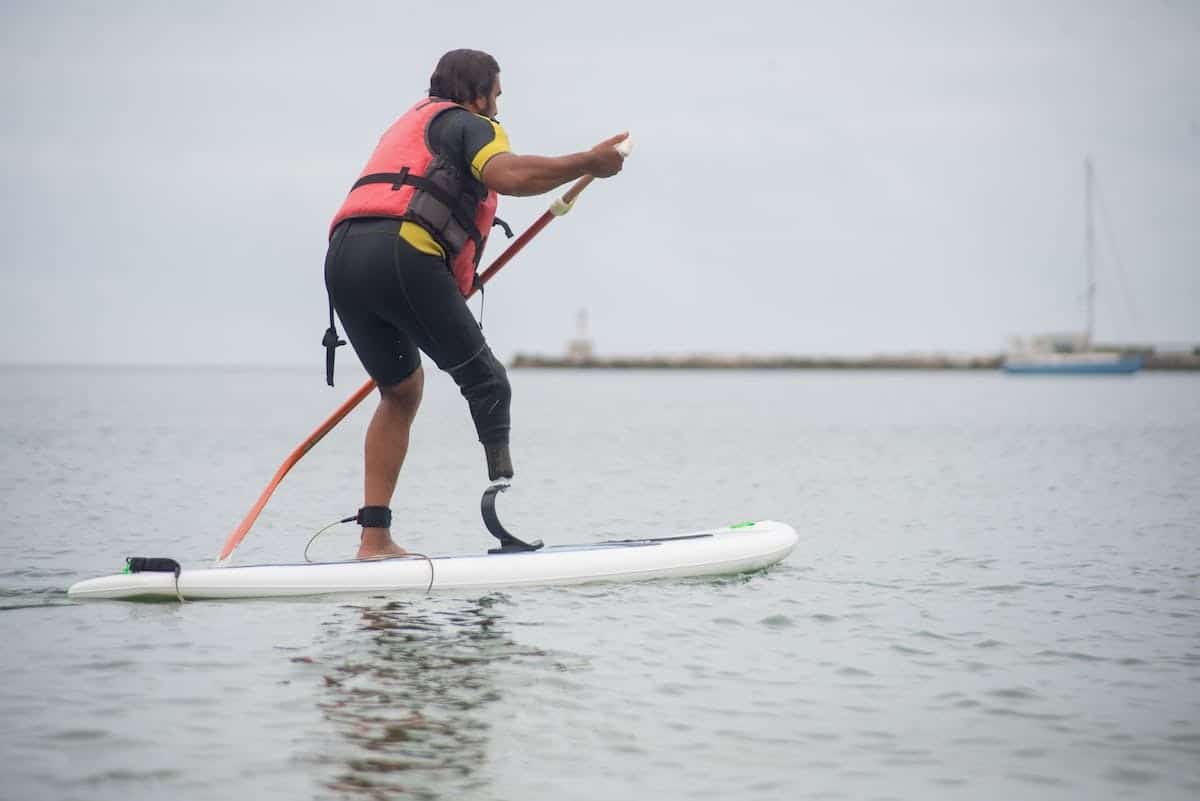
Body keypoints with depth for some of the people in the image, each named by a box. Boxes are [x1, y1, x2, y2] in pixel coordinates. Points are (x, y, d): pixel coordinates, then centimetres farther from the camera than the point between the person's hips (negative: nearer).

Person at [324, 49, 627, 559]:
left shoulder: (408, 124, 37)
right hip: (400, 253, -8)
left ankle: (374, 537, 13)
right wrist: (588, 163, -5)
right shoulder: (467, 124, 11)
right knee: (485, 382, 0)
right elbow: (508, 174, -12)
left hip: (342, 257, 8)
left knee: (401, 391, 19)